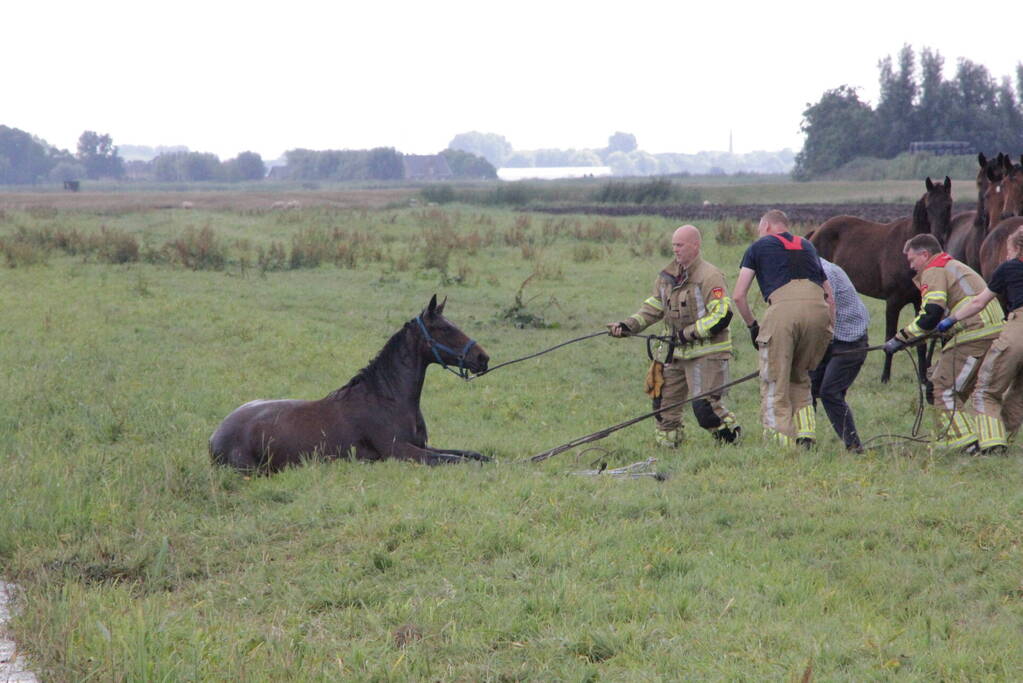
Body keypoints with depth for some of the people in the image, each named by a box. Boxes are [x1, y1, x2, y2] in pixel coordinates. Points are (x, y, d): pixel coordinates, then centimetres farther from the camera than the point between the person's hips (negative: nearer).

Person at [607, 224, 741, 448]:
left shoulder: (709, 276, -13)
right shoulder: (667, 276, 11)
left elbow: (722, 316, -20)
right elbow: (652, 309, 16)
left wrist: (689, 333, -19)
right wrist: (627, 326, 1)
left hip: (707, 352, -8)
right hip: (678, 353, 8)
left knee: (704, 406, -13)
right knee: (665, 400, 9)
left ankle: (732, 436, 7)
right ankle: (667, 444, 21)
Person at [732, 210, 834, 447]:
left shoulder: (758, 247, 21)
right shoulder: (807, 247, 33)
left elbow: (739, 296, 14)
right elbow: (830, 295, 27)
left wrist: (752, 326, 25)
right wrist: (828, 333, 27)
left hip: (783, 306, -4)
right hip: (818, 307, 4)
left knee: (774, 383, 6)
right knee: (799, 376, 22)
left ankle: (782, 440, 2)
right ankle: (805, 434, 9)